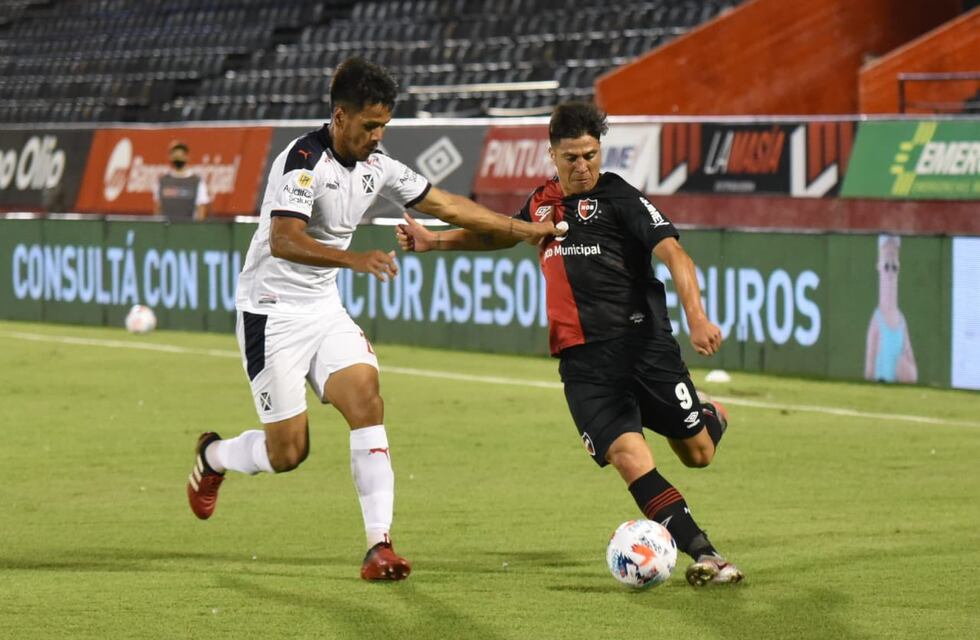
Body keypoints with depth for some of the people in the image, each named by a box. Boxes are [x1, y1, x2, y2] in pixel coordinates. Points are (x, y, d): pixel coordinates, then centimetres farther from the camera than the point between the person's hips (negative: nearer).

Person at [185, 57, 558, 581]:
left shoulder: (376, 167, 4)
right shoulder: (305, 159, -20)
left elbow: (446, 205, 14)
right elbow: (283, 241, -32)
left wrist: (521, 229, 12)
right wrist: (354, 258, -44)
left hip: (325, 311, 7)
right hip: (273, 314, -7)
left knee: (367, 401, -15)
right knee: (287, 452, -5)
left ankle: (379, 544, -17)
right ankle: (212, 456, 29)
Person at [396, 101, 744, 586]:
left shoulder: (618, 197, -3)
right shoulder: (543, 203, 15)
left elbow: (673, 253, -14)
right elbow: (500, 235, 38)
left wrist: (696, 318, -29)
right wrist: (433, 241, 32)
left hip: (642, 341, -4)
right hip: (582, 359, 4)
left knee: (697, 454, 2)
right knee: (627, 455, -17)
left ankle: (709, 417, 41)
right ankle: (703, 555, -16)